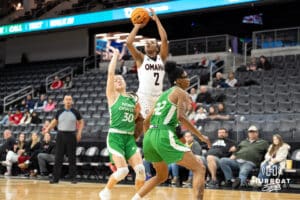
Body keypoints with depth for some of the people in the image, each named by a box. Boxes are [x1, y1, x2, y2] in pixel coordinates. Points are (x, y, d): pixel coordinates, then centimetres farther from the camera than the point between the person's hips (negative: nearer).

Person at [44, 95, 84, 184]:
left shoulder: (75, 112, 2)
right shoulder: (59, 112, 6)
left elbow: (81, 122, 9)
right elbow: (55, 121, 17)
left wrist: (79, 132, -2)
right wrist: (48, 129, 4)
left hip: (71, 135, -1)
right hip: (61, 135, 1)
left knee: (72, 158, 2)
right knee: (58, 157, 1)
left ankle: (73, 177, 9)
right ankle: (55, 178, 4)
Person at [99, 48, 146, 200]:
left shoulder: (134, 99, 13)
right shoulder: (113, 95, 1)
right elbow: (110, 73, -9)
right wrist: (115, 55, -2)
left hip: (129, 138, 4)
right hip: (115, 137, -4)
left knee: (140, 169, -12)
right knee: (122, 170, -17)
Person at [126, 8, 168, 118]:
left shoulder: (161, 58, 13)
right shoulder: (141, 58, 8)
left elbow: (164, 39, 0)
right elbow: (128, 43, -5)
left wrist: (157, 20, 2)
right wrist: (137, 26, 4)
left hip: (158, 96, 3)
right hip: (144, 96, -3)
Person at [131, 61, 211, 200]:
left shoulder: (164, 95, 25)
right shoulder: (181, 93, 2)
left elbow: (146, 121, 27)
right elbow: (181, 117, -15)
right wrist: (200, 136, -10)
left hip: (150, 136, 8)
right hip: (164, 136, -8)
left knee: (161, 176, 29)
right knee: (199, 169, -3)